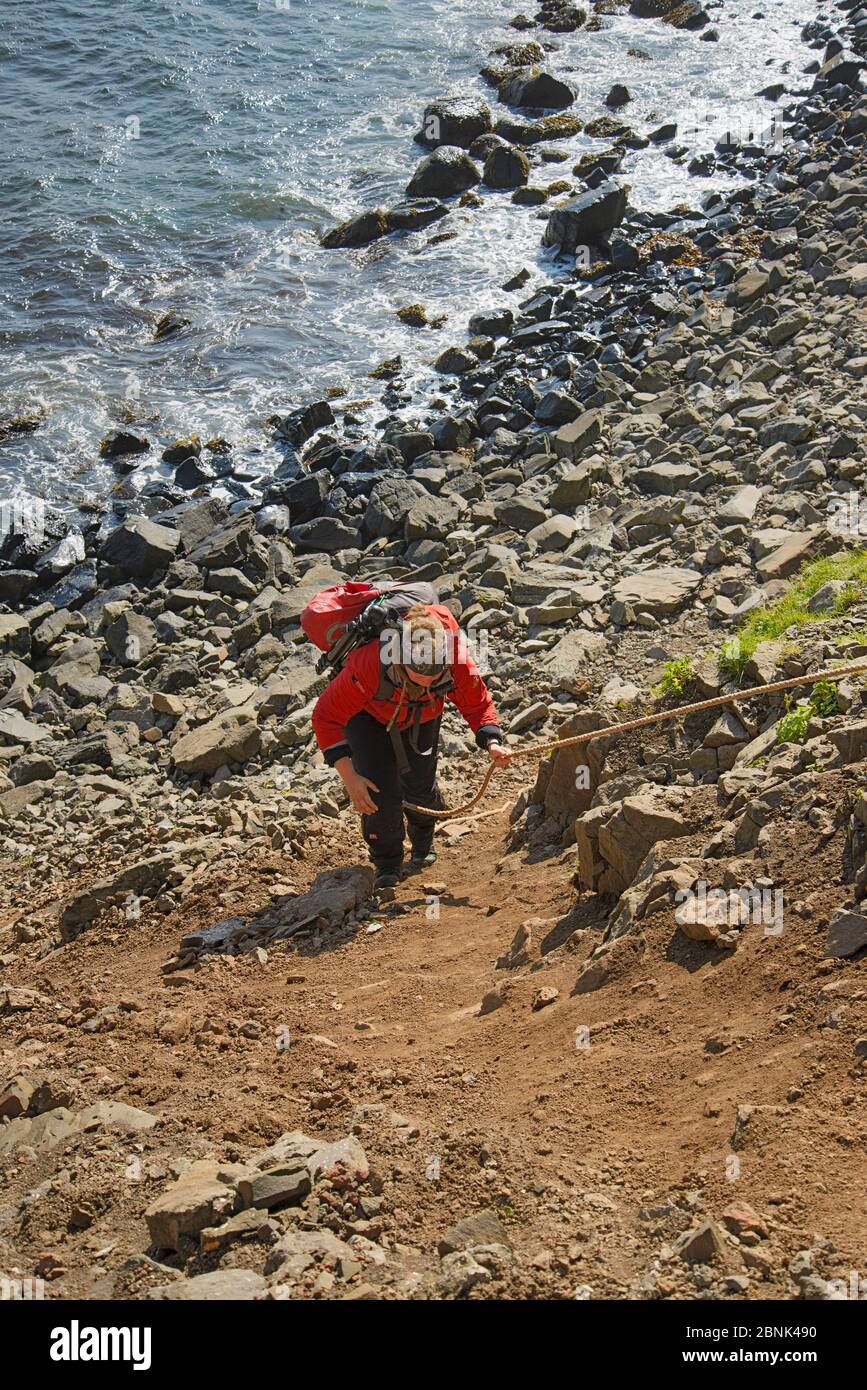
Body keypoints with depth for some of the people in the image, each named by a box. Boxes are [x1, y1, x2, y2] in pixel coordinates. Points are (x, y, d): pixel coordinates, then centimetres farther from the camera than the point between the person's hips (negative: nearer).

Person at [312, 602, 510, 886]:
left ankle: (422, 845, 42)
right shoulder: (368, 666, -46)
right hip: (368, 715, -3)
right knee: (382, 793, -15)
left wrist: (492, 743, -34)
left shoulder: (456, 661, -37)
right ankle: (386, 863, 14)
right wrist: (349, 777, -38)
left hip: (422, 716, 3)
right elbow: (326, 716, -34)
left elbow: (478, 704, -16)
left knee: (421, 785, 6)